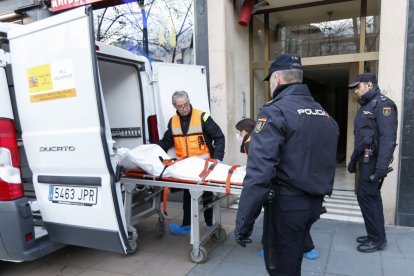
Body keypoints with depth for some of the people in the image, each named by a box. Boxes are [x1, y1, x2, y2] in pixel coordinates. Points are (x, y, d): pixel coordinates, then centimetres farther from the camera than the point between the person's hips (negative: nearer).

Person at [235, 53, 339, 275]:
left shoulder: (275, 111, -17)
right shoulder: (325, 114, 9)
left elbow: (259, 172, -25)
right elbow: (328, 164, 15)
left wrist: (243, 222, -21)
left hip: (287, 204, -8)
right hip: (314, 203, 8)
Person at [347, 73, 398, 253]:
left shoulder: (383, 104, -12)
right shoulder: (365, 106, 18)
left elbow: (388, 138, -21)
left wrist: (381, 167, -27)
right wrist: (353, 159, 20)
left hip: (373, 160, -9)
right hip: (365, 159, 9)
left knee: (365, 196, -6)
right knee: (371, 196, 13)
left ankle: (377, 239, 6)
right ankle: (375, 235, 23)